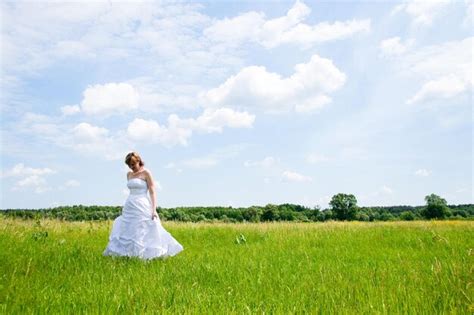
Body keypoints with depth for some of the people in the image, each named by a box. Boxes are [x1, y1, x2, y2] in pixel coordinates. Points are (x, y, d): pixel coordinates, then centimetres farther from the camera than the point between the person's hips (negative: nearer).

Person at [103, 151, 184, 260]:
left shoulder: (146, 173, -5)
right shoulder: (129, 174, 13)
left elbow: (152, 192, -9)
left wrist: (154, 209, -18)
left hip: (142, 206, -7)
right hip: (129, 206, 7)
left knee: (143, 232, -8)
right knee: (126, 232, 5)